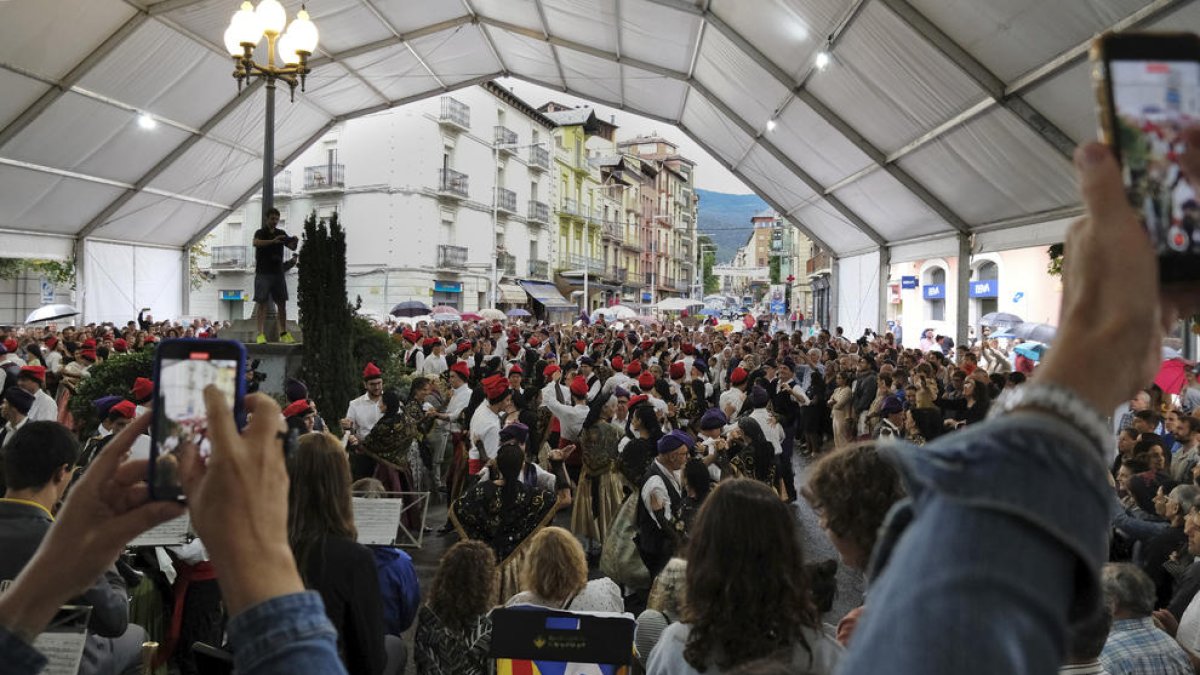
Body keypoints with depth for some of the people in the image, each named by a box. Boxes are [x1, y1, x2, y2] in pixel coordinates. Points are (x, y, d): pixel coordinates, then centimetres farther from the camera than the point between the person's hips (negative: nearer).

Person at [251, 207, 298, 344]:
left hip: (278, 272, 4)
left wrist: (295, 242, -22)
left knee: (282, 303, 3)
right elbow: (256, 243, -22)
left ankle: (283, 333, 8)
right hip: (263, 272, -4)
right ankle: (261, 334, -7)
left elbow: (292, 247, 2)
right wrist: (273, 241, -36)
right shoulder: (260, 232, -1)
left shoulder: (281, 233, 12)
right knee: (261, 302, -5)